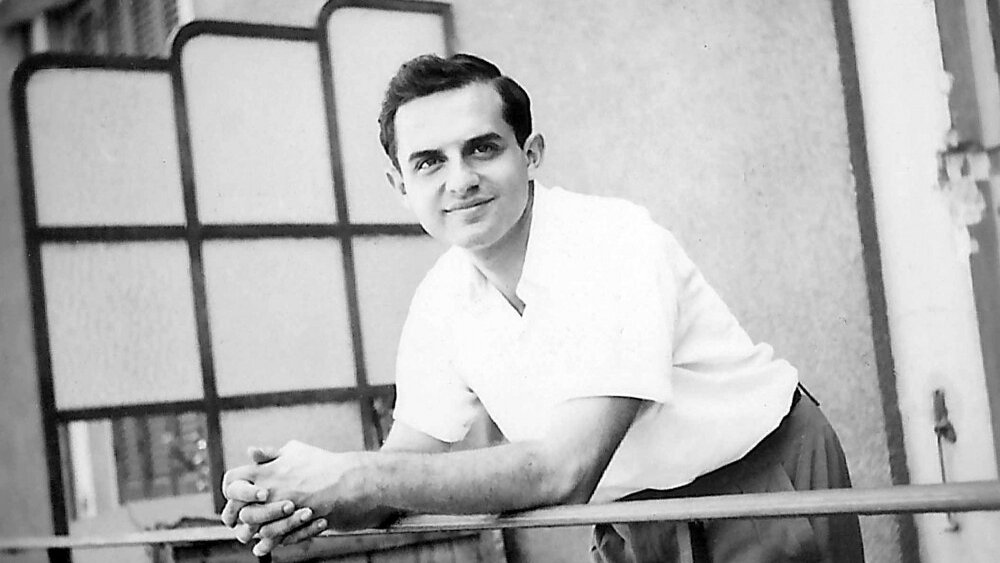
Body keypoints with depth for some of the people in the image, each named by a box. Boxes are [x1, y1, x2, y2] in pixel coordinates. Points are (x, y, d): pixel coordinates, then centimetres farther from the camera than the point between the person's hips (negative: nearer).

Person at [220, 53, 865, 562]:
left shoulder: (617, 243, -28)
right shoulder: (441, 304, -7)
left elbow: (563, 469, -34)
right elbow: (407, 462, -5)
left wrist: (351, 476, -35)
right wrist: (302, 499, -27)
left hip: (761, 464, -5)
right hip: (637, 503, 5)